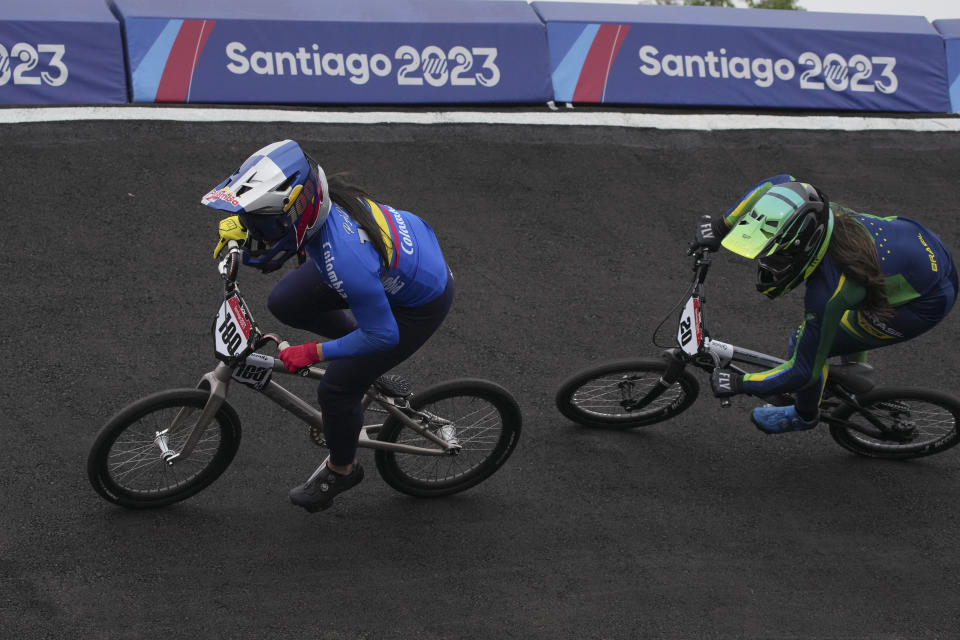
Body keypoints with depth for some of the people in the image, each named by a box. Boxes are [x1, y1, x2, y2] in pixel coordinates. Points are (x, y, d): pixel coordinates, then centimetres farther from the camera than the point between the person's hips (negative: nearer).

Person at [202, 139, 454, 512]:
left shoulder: (345, 263, -43)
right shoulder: (316, 195, -23)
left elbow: (383, 336, -28)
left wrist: (313, 353, -19)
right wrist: (239, 224, -5)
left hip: (420, 302, -7)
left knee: (336, 388, -1)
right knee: (284, 304, 5)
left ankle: (341, 470, 28)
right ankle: (360, 342, 27)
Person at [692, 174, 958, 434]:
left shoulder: (826, 292, -35)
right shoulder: (814, 210, -19)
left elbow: (803, 372, -22)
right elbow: (781, 182, 7)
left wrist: (738, 384, -10)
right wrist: (721, 225, 4)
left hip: (926, 302, -7)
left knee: (805, 344, -1)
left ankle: (805, 416, 28)